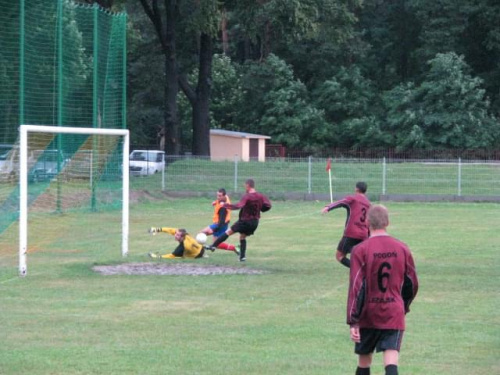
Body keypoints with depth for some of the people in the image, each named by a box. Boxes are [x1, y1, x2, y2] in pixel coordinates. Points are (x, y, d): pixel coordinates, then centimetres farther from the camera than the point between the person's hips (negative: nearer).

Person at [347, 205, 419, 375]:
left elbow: (356, 288, -13)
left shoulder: (360, 250, -9)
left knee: (364, 359, 17)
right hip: (394, 315, 1)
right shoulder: (402, 249, 1)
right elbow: (412, 284, 10)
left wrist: (353, 322, -11)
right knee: (391, 361, -7)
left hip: (368, 316, -1)